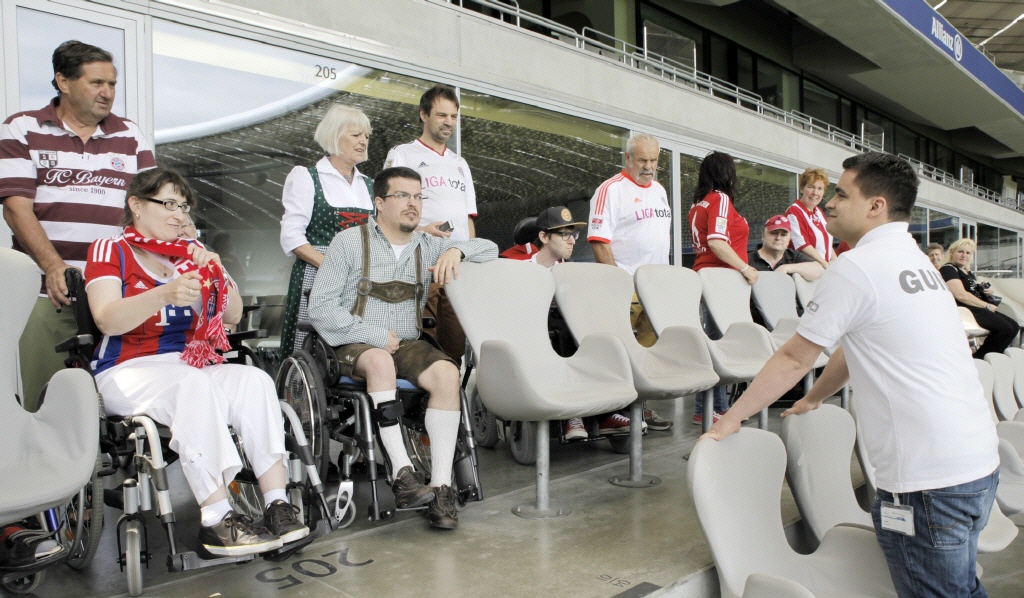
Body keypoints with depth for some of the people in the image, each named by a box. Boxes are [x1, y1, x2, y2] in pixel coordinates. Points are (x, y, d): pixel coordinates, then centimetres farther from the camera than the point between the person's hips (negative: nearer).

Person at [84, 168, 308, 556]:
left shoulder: (190, 253, 16)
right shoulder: (108, 250, 4)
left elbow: (232, 316, 13)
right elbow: (107, 320, -13)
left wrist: (216, 273, -5)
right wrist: (165, 295, -31)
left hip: (187, 363, 4)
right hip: (127, 372, -4)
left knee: (255, 380, -25)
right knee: (195, 384, -36)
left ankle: (278, 506, -29)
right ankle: (217, 521, -35)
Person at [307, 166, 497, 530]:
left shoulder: (427, 247, 13)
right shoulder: (349, 243, 2)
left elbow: (490, 250, 11)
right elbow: (320, 307, -5)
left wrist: (456, 250, -11)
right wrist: (375, 336, -14)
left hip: (407, 345, 3)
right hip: (356, 346, -3)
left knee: (447, 373, -27)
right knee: (381, 362, -37)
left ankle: (441, 488, -28)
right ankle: (403, 474, -37)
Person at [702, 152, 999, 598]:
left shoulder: (856, 268, -14)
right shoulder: (915, 259, 14)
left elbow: (794, 359, -8)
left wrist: (731, 420, 3)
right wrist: (813, 399, 35)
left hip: (929, 478, -9)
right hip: (978, 460, 10)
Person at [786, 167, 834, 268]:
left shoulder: (819, 212, 14)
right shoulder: (794, 212, -12)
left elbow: (827, 243, 18)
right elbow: (803, 246, -19)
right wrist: (827, 265, -16)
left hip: (824, 269, 8)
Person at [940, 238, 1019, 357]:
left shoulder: (969, 272, 22)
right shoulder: (948, 269, -8)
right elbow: (961, 295, -19)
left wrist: (987, 290, 9)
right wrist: (987, 306, -12)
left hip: (976, 309, 10)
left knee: (1014, 326, -1)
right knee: (1005, 328, -20)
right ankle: (978, 359, -12)